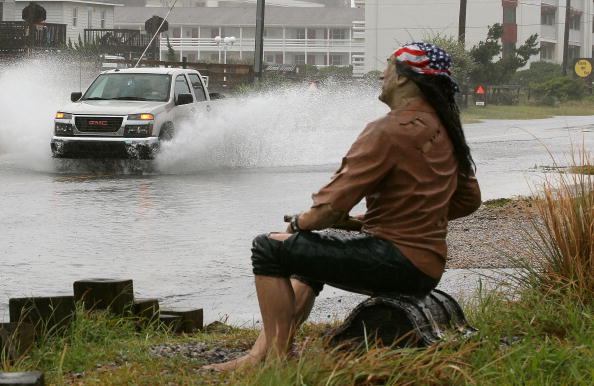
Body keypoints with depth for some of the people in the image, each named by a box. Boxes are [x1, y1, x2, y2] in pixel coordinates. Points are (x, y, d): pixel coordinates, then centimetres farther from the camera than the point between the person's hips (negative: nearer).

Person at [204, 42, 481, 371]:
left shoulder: (389, 131, -17)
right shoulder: (444, 128, 9)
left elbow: (331, 208, -20)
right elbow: (469, 200, 19)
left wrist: (299, 222, 3)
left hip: (396, 263, -10)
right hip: (428, 267, 10)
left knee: (269, 248, -2)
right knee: (308, 255, 29)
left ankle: (280, 357, 1)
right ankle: (260, 355, 28)